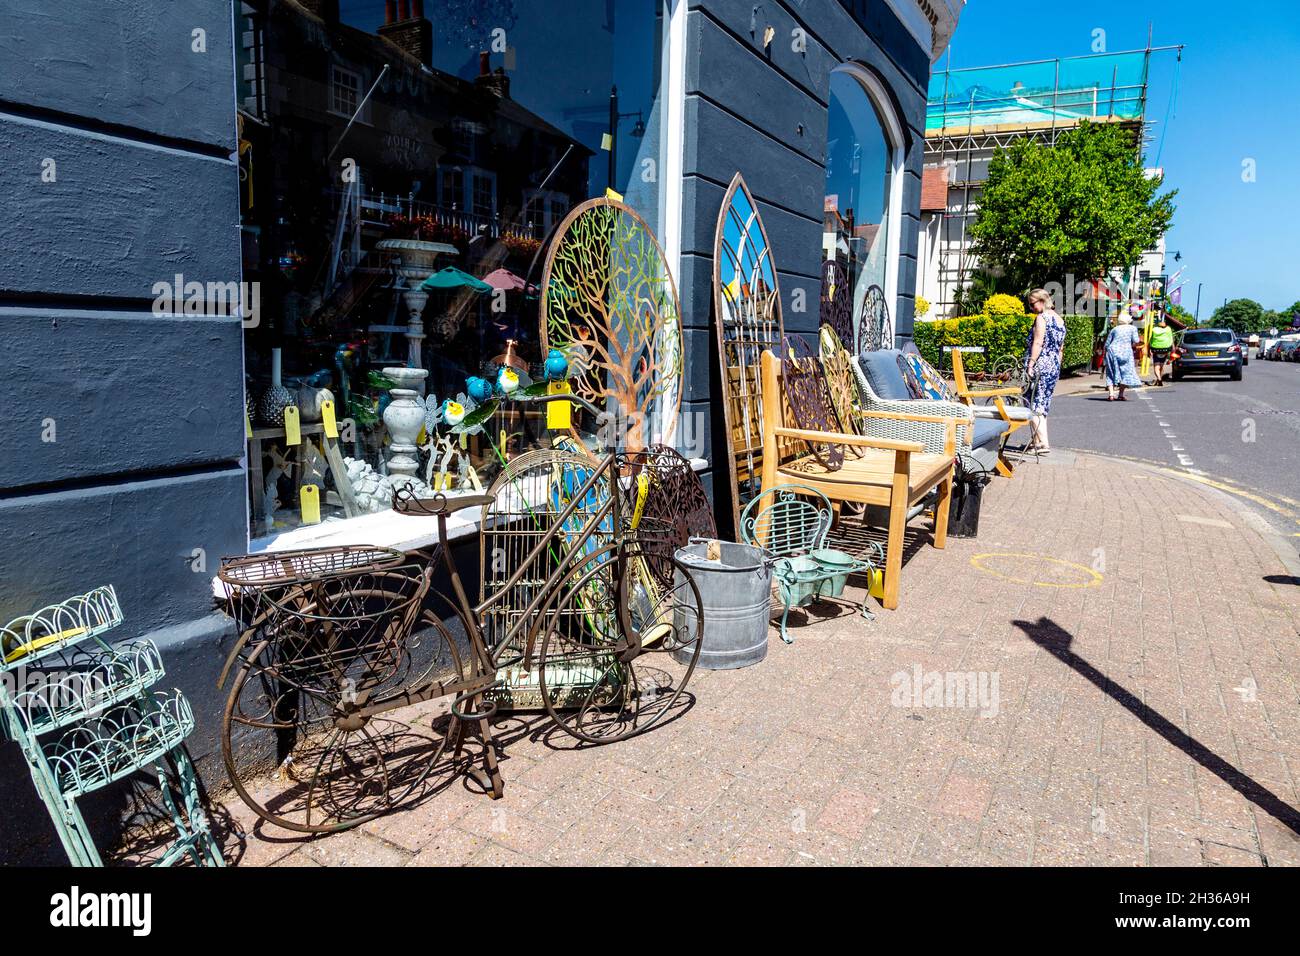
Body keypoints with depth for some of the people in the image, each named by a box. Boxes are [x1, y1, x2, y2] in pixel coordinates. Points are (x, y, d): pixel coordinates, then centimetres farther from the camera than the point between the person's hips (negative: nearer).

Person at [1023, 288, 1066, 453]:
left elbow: (1037, 343, -17)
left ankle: (1042, 443, -14)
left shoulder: (1042, 318, -9)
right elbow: (1060, 348, 20)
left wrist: (1030, 365, -19)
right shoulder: (1060, 320, 17)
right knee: (1043, 405, 14)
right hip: (1054, 367, 9)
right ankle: (1037, 440, 19)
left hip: (1040, 366, -9)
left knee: (1034, 405, -7)